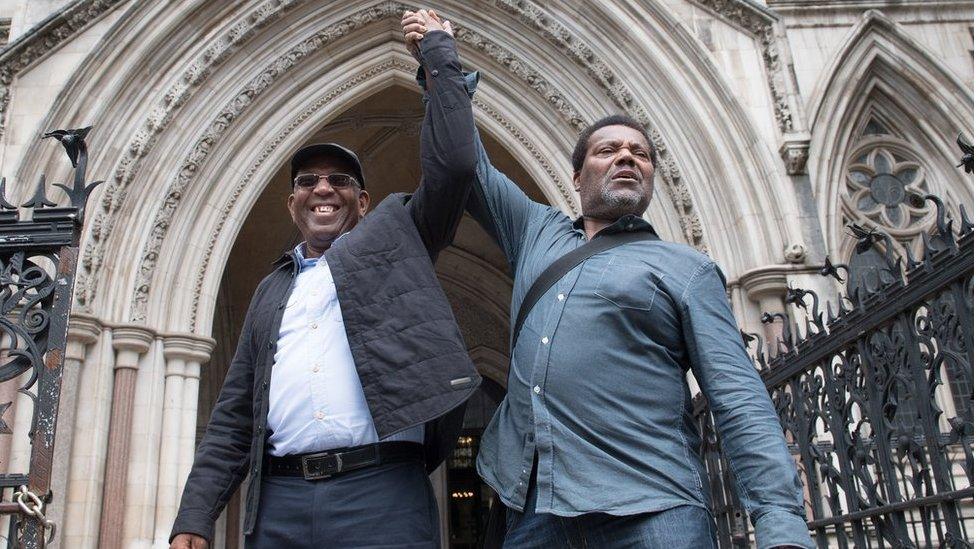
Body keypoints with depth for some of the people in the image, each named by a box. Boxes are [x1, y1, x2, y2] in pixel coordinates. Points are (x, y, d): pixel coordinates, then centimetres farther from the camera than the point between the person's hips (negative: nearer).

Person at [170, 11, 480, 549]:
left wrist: (438, 50, 7)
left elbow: (453, 163, -2)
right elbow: (233, 417, 17)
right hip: (279, 502, 4)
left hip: (384, 492, -3)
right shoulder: (273, 289, 21)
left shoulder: (394, 238, 12)